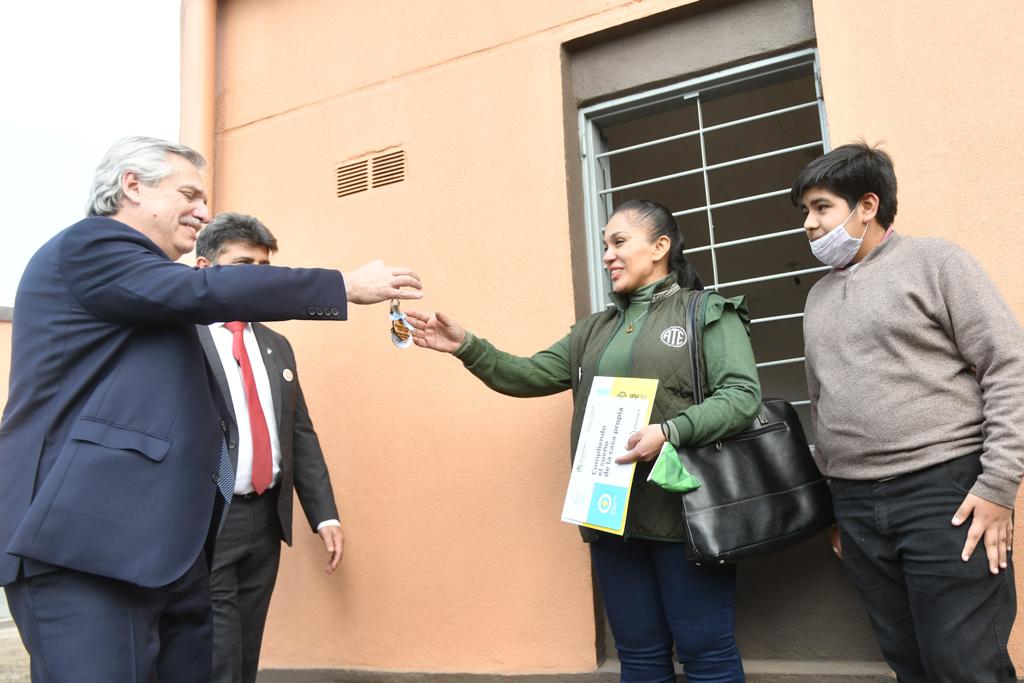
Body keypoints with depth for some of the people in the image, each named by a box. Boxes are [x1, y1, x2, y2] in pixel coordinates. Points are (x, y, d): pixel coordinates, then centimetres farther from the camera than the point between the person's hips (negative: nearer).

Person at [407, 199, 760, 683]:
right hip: (613, 515, 5)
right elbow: (529, 376, 10)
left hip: (683, 511, -5)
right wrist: (466, 347, -5)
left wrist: (671, 432, -25)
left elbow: (742, 395, -10)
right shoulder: (594, 331, 17)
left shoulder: (709, 314, 1)